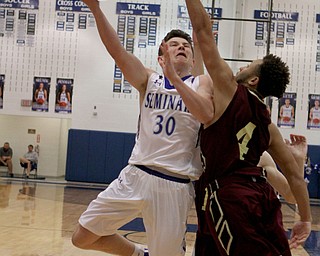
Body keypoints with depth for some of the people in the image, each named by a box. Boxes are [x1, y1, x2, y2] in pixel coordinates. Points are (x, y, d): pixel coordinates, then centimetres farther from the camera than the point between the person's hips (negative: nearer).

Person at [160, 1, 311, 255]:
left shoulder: (229, 89, -1)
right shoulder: (268, 125, 15)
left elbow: (204, 32, 0)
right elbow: (294, 174, 13)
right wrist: (306, 219, 20)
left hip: (230, 197, -7)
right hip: (262, 195, 7)